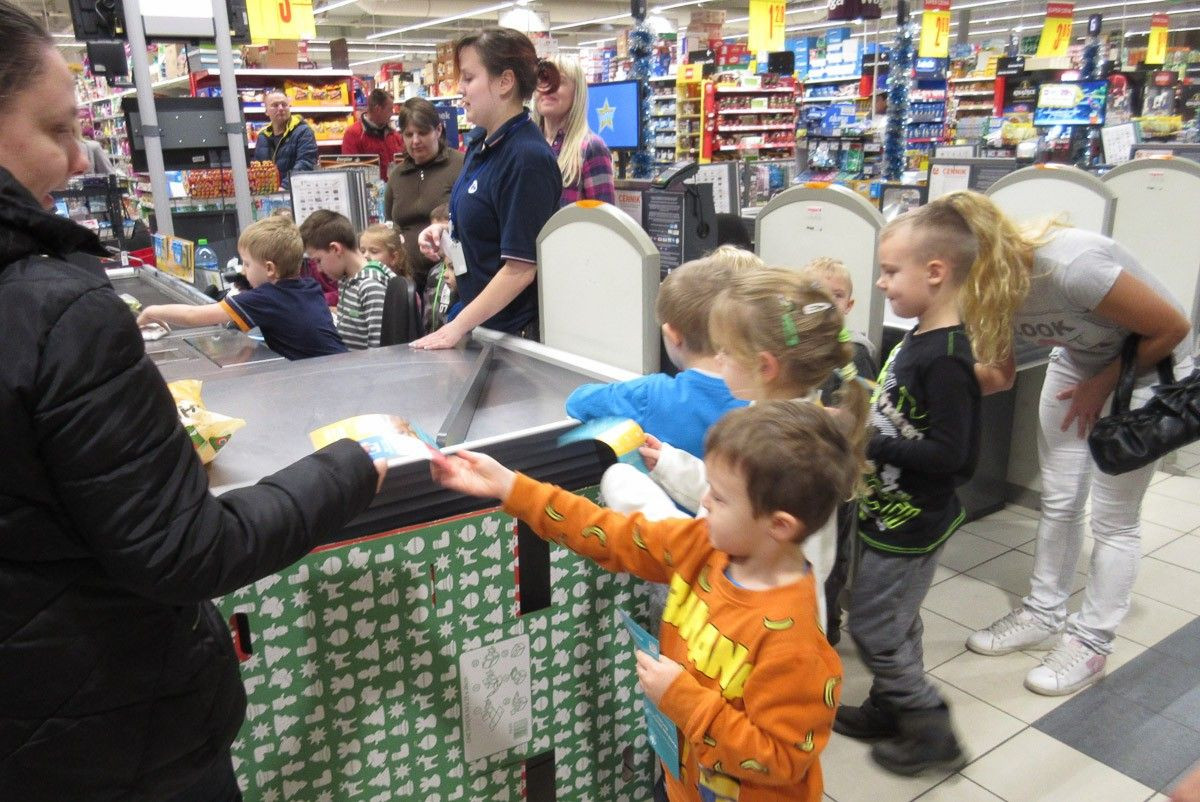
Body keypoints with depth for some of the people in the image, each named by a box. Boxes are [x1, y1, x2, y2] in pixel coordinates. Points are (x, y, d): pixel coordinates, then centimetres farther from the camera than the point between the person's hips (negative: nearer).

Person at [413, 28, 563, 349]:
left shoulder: (527, 158, -20)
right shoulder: (479, 144, 5)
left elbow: (520, 269, -22)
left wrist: (457, 327, -17)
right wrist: (447, 231, 1)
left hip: (516, 333, -8)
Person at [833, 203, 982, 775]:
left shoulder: (946, 358, -26)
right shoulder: (917, 340, 4)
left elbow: (948, 454, -28)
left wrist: (865, 442, -26)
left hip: (911, 523, -9)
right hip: (893, 511, 9)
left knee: (873, 627, 3)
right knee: (893, 620, 22)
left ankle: (931, 731, 20)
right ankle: (890, 707, 40)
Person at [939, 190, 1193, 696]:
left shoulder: (1067, 266, -39)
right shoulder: (990, 287, -17)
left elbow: (1171, 327, -25)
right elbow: (999, 373, -5)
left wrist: (1103, 385, -15)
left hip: (1149, 369, -6)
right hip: (1077, 361, 6)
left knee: (1113, 518, 2)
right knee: (1058, 500, 11)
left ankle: (1090, 643, 17)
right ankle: (1044, 613, 28)